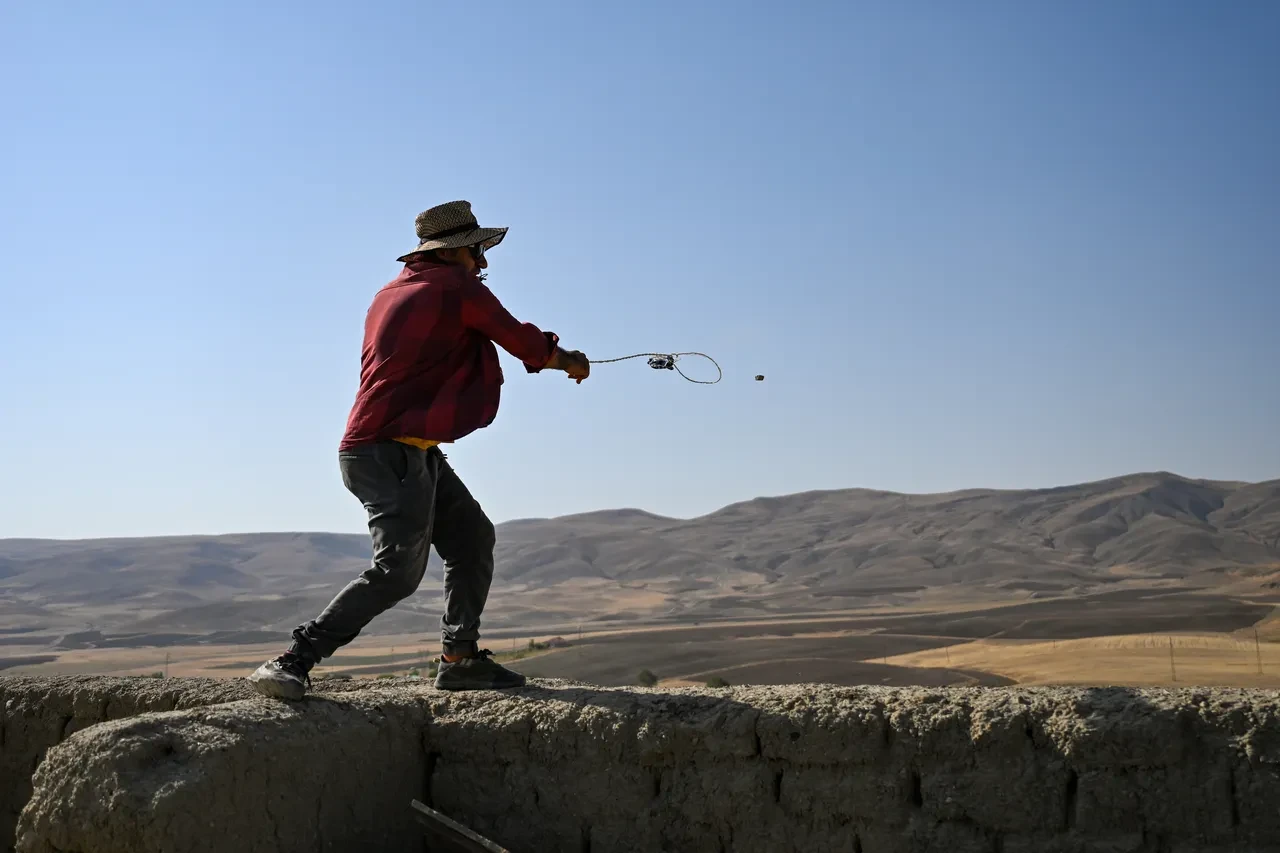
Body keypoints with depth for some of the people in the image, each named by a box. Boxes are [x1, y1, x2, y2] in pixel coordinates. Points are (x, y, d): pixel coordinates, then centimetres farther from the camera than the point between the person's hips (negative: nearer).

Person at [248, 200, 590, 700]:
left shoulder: (392, 292, 17)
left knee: (472, 537, 15)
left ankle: (460, 658, 18)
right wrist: (567, 360, 21)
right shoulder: (458, 288, -7)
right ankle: (292, 663, -16)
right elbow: (523, 342, 2)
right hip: (392, 450, -10)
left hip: (410, 451, 10)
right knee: (398, 569, -16)